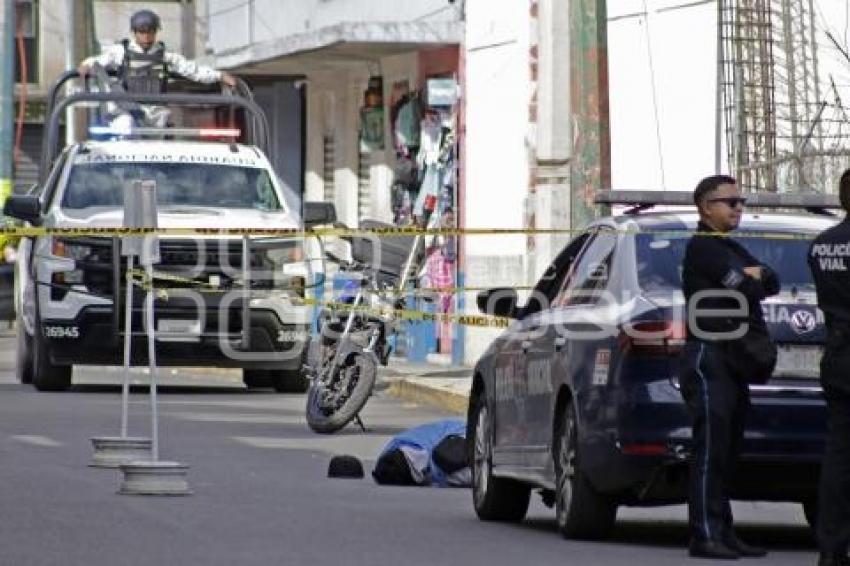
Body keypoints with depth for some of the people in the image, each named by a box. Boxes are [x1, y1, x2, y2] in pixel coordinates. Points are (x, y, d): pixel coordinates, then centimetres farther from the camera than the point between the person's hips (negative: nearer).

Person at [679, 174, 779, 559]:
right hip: (708, 357, -10)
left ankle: (722, 532, 11)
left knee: (727, 451, 9)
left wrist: (754, 275, -5)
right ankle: (705, 537, -15)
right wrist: (752, 280, 5)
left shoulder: (730, 249, 23)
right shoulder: (703, 246, -8)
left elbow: (770, 284, 14)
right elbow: (748, 290, -17)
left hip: (733, 360, 10)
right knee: (710, 449, -13)